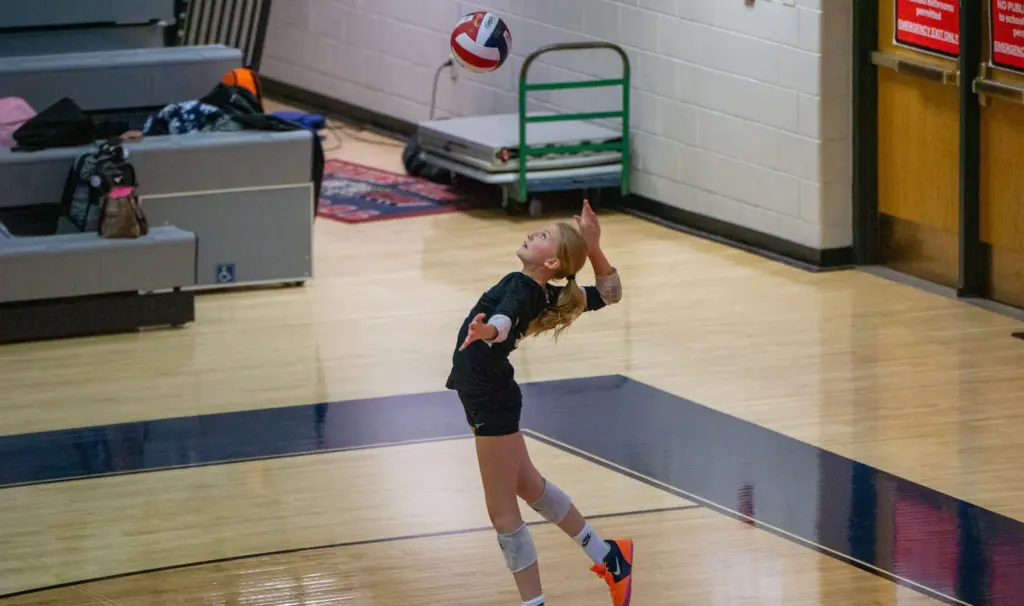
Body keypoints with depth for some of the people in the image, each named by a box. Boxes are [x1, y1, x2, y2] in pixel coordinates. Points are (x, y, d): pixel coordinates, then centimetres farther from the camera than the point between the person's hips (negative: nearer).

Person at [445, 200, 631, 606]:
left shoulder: (520, 288, -25)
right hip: (491, 396, 9)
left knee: (503, 512, 1)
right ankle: (607, 556, 38)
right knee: (528, 485, 25)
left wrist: (486, 330, -71)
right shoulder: (544, 296, -2)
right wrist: (592, 248, -2)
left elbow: (505, 320, -49)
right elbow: (610, 292, 10)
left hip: (492, 404, -9)